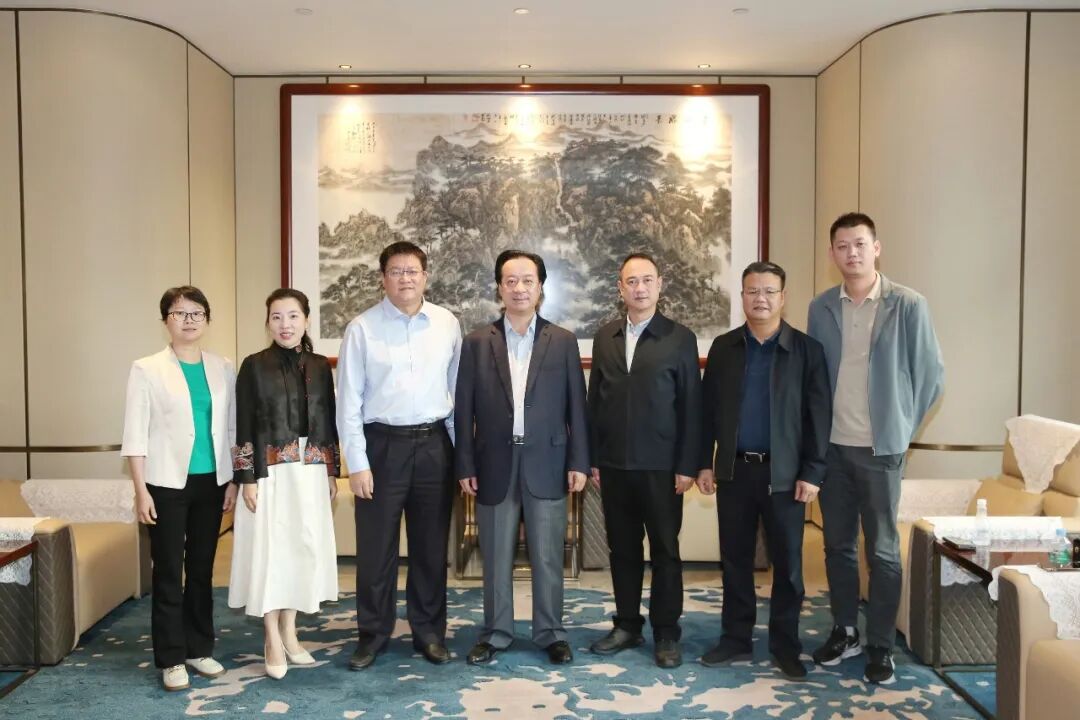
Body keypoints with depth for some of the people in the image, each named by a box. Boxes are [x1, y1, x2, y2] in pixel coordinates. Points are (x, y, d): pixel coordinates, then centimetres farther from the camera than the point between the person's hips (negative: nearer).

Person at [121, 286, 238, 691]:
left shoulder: (223, 369, 7)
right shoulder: (147, 369, -2)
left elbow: (232, 428, 9)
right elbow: (135, 434, -4)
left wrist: (234, 480, 4)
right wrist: (140, 489, -9)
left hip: (211, 482, 3)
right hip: (168, 484, -3)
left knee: (202, 568, 11)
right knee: (168, 572, 2)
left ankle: (199, 649, 23)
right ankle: (171, 659, 12)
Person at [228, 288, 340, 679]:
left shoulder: (320, 366, 7)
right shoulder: (254, 366, -4)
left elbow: (328, 422, 10)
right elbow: (243, 426, -6)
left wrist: (332, 471, 8)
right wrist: (248, 478, -10)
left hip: (310, 473, 4)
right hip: (270, 473, -4)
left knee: (305, 548, 8)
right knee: (270, 549, 0)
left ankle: (289, 632, 24)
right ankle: (273, 640, 14)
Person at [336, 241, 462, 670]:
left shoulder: (448, 325, 2)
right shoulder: (362, 328, -4)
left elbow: (457, 390, 6)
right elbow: (348, 401, -4)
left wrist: (461, 450, 5)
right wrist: (357, 463, -8)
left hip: (433, 444, 2)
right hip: (382, 444, -2)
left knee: (431, 546, 12)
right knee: (376, 547, 6)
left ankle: (429, 632, 28)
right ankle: (372, 635, 24)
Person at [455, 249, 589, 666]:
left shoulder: (563, 342, 4)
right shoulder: (476, 343, 3)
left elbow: (576, 406, 3)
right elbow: (464, 409, 3)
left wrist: (578, 462, -2)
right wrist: (465, 466, -1)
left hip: (546, 464, 0)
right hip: (495, 465, 1)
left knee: (547, 558, 7)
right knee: (496, 558, 10)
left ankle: (551, 633, 23)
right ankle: (496, 633, 25)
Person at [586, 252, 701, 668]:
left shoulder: (680, 338, -2)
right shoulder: (605, 337, 8)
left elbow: (691, 407, -4)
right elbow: (595, 400, 9)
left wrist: (687, 466, -8)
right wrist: (593, 459, 5)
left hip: (661, 466, -3)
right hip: (614, 465, 3)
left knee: (665, 550, 6)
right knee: (622, 548, 12)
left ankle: (666, 633, 18)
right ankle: (627, 625, 25)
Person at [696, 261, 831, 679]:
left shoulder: (806, 349, -2)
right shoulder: (723, 347, 6)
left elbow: (818, 415, -4)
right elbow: (708, 408, 7)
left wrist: (812, 473, -9)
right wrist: (704, 463, 3)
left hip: (785, 473, -2)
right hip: (733, 469, 2)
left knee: (787, 563, 7)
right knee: (735, 559, 10)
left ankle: (785, 645, 21)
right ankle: (736, 638, 24)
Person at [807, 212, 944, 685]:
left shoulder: (908, 305, -7)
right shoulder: (821, 308, 4)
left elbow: (931, 373, -2)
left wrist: (902, 426, 1)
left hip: (880, 448, -3)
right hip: (831, 446, 3)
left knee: (882, 551, 6)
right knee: (837, 545, 12)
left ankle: (881, 646, 19)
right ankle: (844, 632, 28)